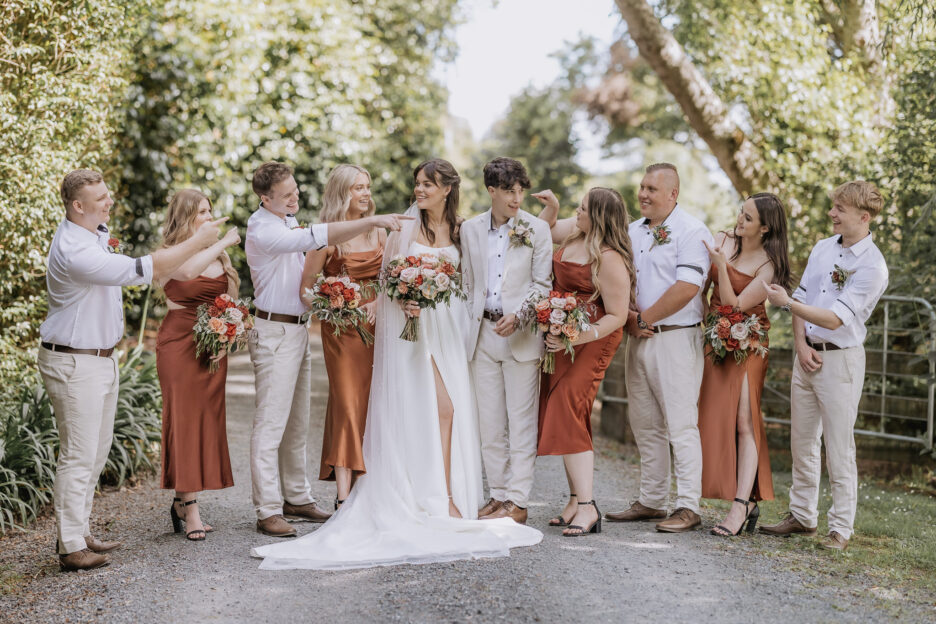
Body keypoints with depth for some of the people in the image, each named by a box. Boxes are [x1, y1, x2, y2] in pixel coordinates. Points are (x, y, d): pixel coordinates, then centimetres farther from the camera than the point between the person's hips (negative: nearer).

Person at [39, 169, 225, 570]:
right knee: (79, 455, -6)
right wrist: (197, 242, -21)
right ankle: (71, 548, 0)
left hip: (103, 357, 10)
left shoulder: (96, 232, 8)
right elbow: (143, 271, -28)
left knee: (96, 451, 15)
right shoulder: (74, 251, -25)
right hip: (75, 364, -10)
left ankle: (79, 532, 24)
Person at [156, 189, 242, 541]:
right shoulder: (170, 255, -6)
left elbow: (230, 298, 17)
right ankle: (190, 511, -4)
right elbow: (190, 270, -29)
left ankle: (182, 500, 15)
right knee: (185, 419, -6)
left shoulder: (218, 255, 12)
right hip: (180, 342, -6)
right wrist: (223, 243, -19)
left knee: (208, 420, 5)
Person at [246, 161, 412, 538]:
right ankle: (268, 511, -5)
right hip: (274, 333, -9)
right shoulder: (263, 229, -17)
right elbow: (316, 237, -30)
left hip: (298, 330, 9)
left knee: (297, 424, 14)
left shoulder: (287, 223, 14)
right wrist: (372, 221, -33)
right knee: (270, 425, -7)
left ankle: (297, 499, 23)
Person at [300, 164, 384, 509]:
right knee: (348, 403, -10)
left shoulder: (378, 232, 11)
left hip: (376, 324, 5)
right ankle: (343, 498, -11)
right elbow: (305, 289, -4)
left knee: (372, 406, 6)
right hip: (341, 328, -5)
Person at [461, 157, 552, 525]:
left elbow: (542, 284, -2)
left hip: (521, 333, -4)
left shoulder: (537, 229, -2)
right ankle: (498, 495, 18)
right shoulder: (471, 229, 8)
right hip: (483, 334, 4)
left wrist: (517, 316, -15)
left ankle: (518, 502, 4)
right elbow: (468, 281, 14)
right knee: (489, 422, 8)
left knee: (521, 421, -1)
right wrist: (473, 322, 8)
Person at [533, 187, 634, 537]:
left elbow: (617, 316, -20)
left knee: (567, 413, -16)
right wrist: (551, 206, 8)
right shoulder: (575, 231, 4)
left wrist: (575, 338, -27)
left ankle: (587, 507, -15)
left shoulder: (610, 260, -21)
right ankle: (576, 499, 17)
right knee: (560, 416, 10)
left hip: (591, 341, -9)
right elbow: (545, 231, 27)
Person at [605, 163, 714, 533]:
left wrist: (644, 318, -12)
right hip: (637, 338, 8)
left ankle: (688, 507, -2)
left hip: (675, 339, -7)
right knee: (645, 425, 11)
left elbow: (686, 288, -17)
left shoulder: (692, 232, -8)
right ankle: (651, 501, 19)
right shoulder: (632, 232, 15)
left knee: (680, 425, -6)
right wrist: (628, 316, -5)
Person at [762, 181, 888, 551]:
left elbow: (835, 319, -19)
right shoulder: (822, 248, 9)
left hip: (840, 358, -7)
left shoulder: (872, 267, -14)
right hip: (807, 354, 7)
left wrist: (786, 302, -19)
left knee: (839, 450, -2)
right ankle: (802, 516, 25)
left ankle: (841, 529, 7)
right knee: (801, 443, 13)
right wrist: (801, 344, -3)